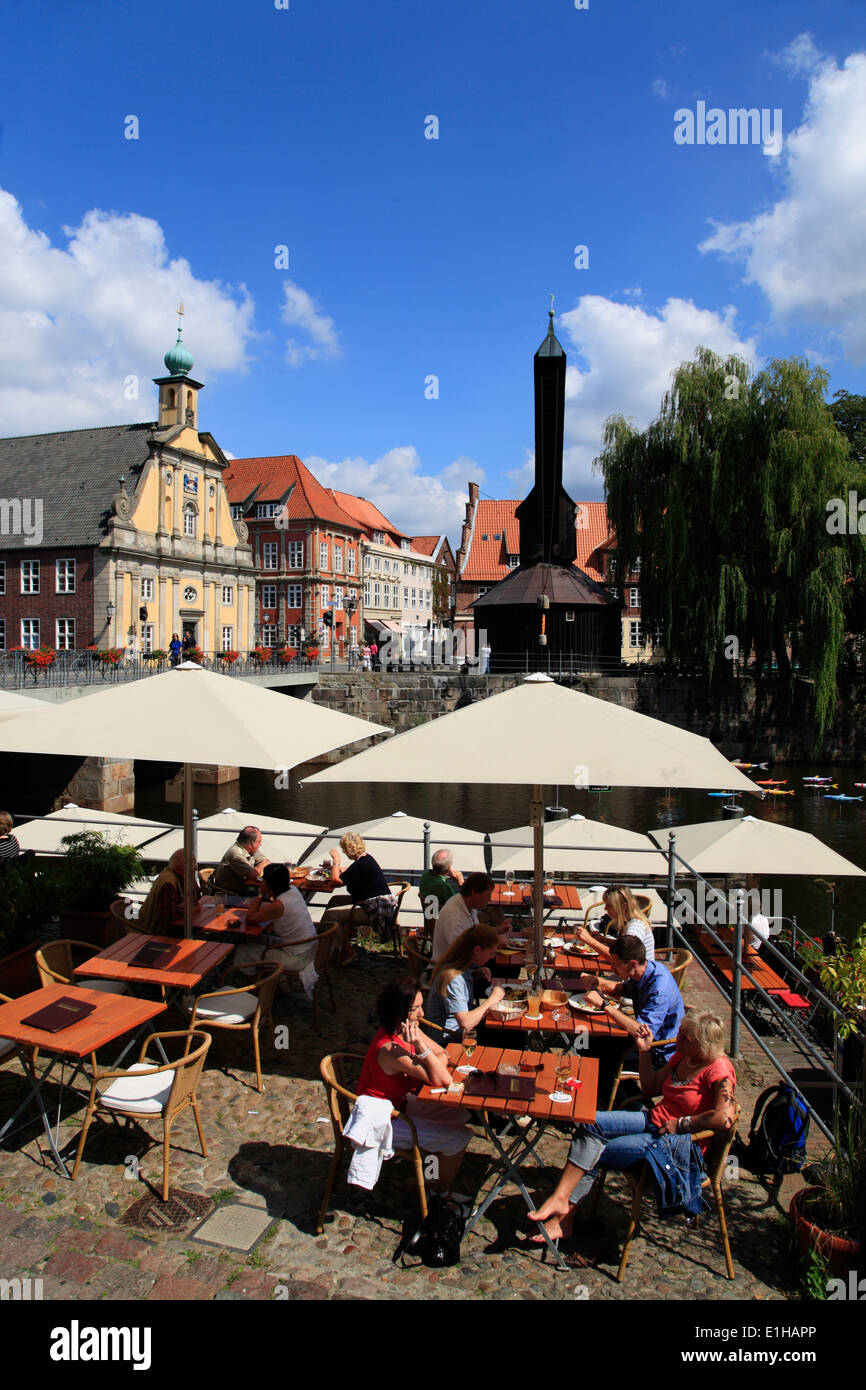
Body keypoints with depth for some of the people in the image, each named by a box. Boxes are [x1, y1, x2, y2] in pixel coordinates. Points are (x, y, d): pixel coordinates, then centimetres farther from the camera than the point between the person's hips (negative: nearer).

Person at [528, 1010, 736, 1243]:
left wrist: (682, 1124, -21)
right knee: (590, 1124, -14)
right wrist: (645, 1051, 4)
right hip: (653, 1121, 8)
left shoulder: (718, 1070, -16)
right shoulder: (682, 1057, 9)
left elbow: (725, 1118, -30)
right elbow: (650, 1088, 17)